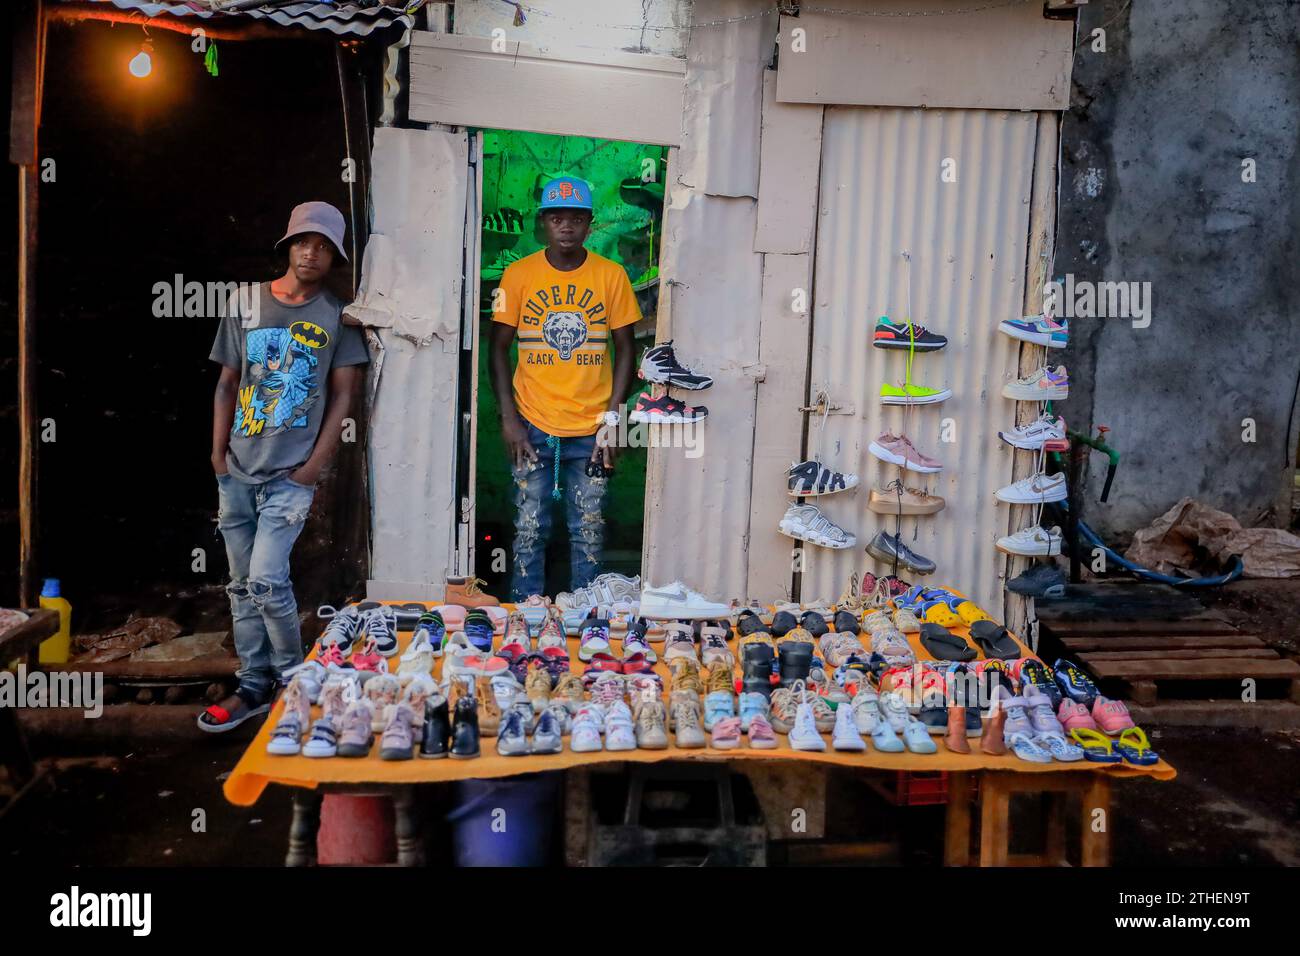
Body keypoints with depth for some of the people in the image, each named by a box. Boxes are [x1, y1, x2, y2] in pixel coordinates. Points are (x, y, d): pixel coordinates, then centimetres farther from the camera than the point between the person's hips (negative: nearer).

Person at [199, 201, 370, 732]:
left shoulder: (337, 316, 1)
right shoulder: (245, 303, 8)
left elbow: (342, 394, 1)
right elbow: (228, 383, 10)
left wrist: (314, 466, -6)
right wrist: (218, 454, 3)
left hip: (292, 473, -4)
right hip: (237, 470, 4)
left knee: (266, 580, -12)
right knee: (241, 584, 9)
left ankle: (293, 683, 7)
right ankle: (254, 685, 20)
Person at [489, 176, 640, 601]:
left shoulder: (611, 275, 1)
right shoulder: (519, 274, 1)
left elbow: (624, 349, 4)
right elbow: (499, 348, 4)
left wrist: (613, 418, -3)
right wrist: (508, 418, -5)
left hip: (591, 430, 0)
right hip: (533, 426, 0)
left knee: (589, 534, 8)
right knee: (529, 530, 7)